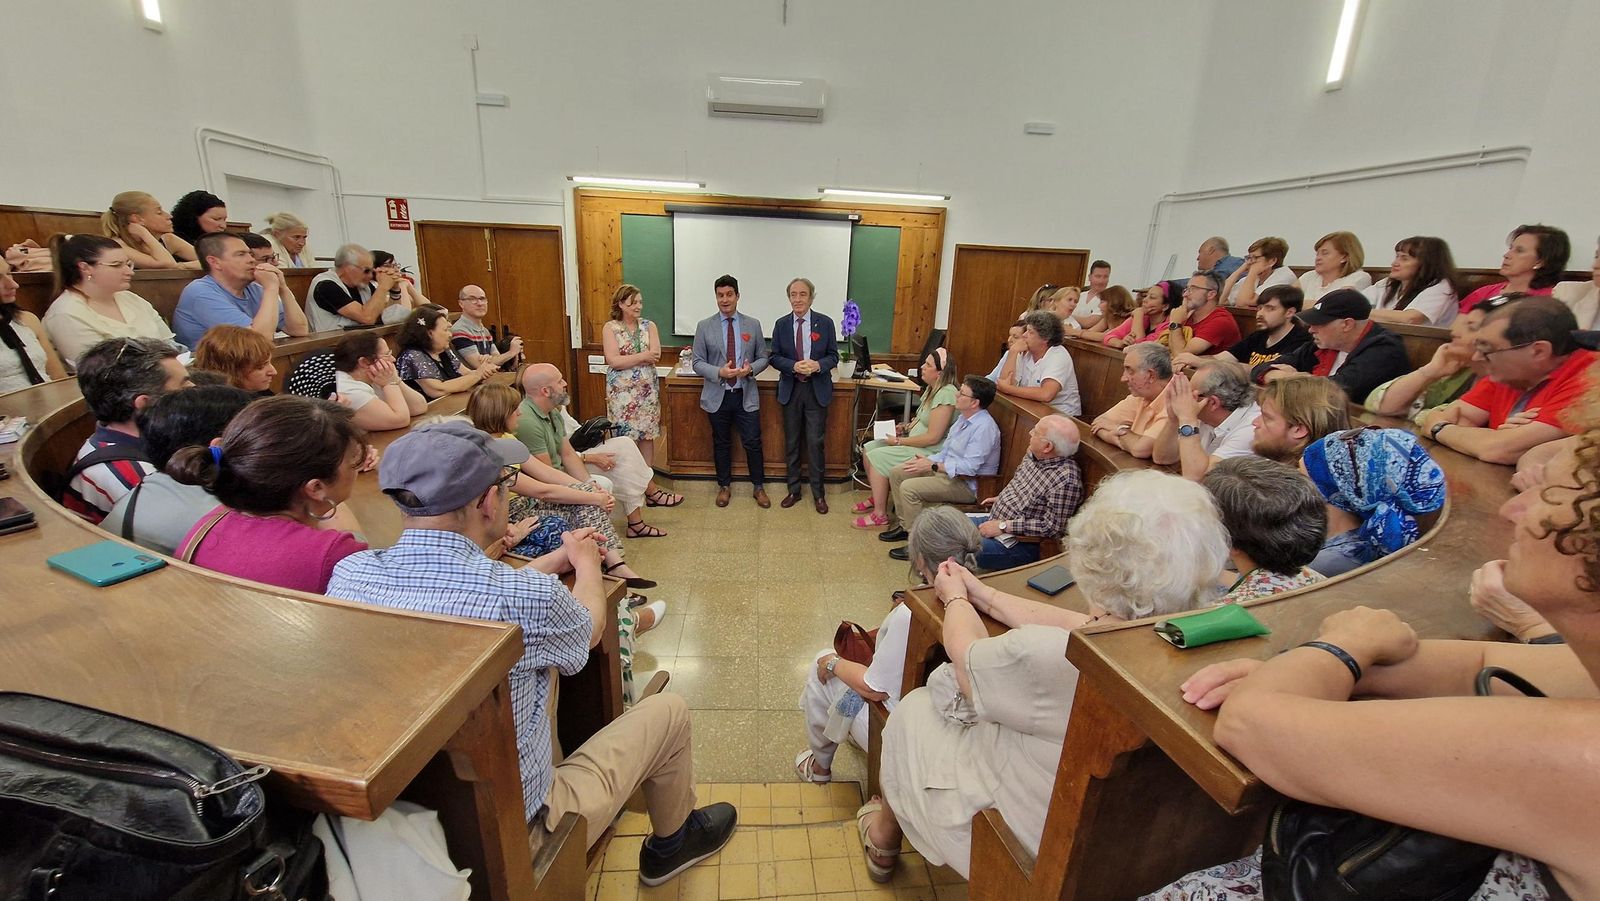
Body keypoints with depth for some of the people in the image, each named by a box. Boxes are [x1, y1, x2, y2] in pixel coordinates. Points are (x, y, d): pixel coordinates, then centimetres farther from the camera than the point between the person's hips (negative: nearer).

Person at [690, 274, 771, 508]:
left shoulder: (753, 325, 3)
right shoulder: (704, 326, 0)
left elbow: (763, 357, 7)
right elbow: (698, 363, -1)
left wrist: (751, 369, -15)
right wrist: (719, 372, -19)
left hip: (746, 395, 0)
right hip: (718, 395, 0)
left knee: (753, 443, 3)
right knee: (721, 443, 12)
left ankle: (759, 487, 21)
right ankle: (724, 486, 30)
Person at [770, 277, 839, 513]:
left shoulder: (825, 323, -1)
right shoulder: (781, 324, 3)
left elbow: (834, 356, 1)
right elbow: (774, 357, 2)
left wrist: (818, 365, -20)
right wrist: (794, 366, -17)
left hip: (817, 390, -2)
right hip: (790, 389, 2)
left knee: (816, 442, 1)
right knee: (791, 442, 10)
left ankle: (818, 493, 15)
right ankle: (794, 490, 24)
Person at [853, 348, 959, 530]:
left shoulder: (946, 394, -23)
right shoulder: (932, 388, 8)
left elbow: (933, 437, -25)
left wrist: (899, 441, -17)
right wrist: (905, 427, 4)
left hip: (929, 452, -10)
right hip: (915, 442, 10)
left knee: (877, 457, -18)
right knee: (868, 448, 4)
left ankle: (880, 516, -6)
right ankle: (877, 498, 19)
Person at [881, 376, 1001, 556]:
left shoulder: (984, 427, -23)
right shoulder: (963, 418, 8)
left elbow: (969, 467, -27)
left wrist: (932, 466, -23)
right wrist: (925, 460, -2)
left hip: (967, 484, -10)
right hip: (946, 469, 10)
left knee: (909, 488, -25)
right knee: (896, 473, 5)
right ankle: (904, 524, 14)